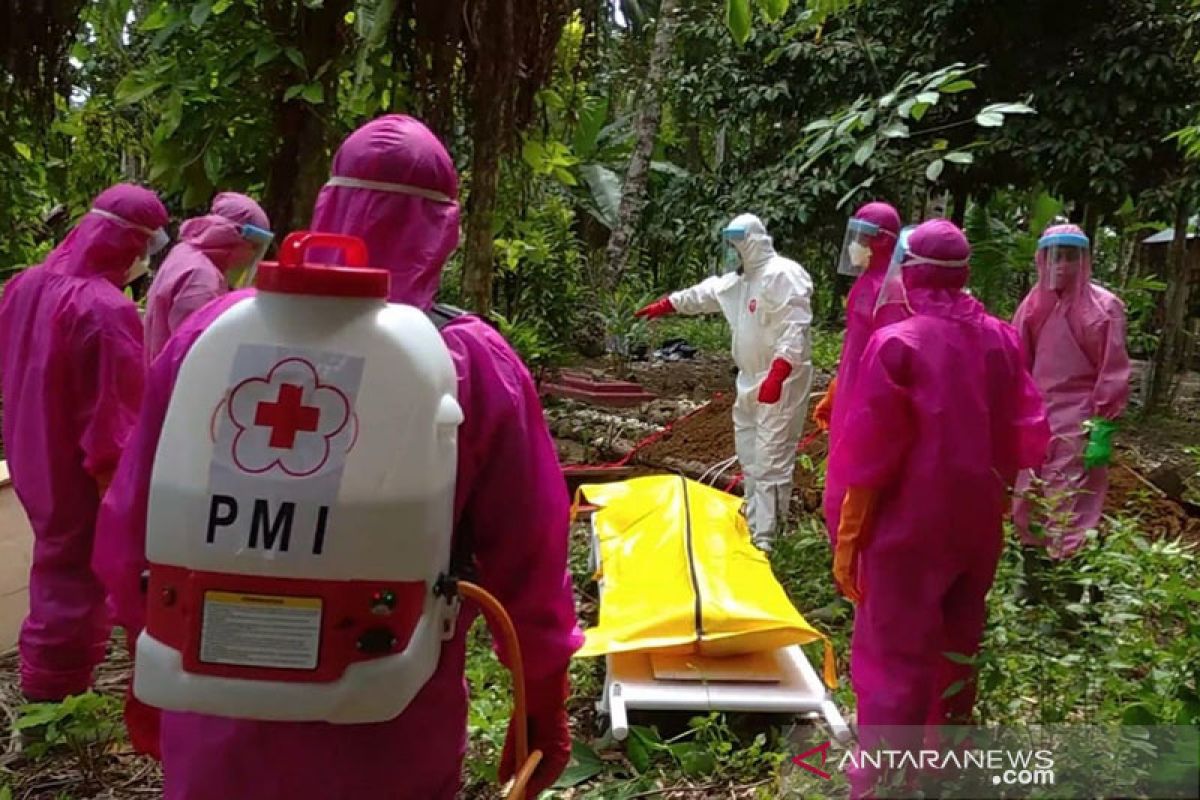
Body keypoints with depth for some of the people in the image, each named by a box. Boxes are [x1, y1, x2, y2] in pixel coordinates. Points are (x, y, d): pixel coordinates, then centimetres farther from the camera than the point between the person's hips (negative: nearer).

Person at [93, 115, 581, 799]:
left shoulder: (216, 329, -9)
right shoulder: (477, 361, -16)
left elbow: (134, 525, 0)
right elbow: (529, 564, -11)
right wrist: (544, 711, 5)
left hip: (220, 720, 2)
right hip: (392, 741, -1)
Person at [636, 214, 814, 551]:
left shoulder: (782, 275, -18)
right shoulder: (742, 277, 15)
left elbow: (795, 329, -26)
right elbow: (707, 292, 30)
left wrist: (776, 375, -34)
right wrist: (667, 304, 33)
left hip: (781, 381, -11)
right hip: (753, 379, 11)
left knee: (770, 459, -10)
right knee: (749, 454, 17)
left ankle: (764, 538, -7)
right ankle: (754, 521, 29)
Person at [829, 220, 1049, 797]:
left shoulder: (897, 343, -17)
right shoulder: (1002, 340, -1)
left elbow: (871, 456, -17)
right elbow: (1028, 438, 4)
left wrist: (847, 538, -9)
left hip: (911, 529, -6)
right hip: (979, 524, 6)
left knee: (893, 657, 3)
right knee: (957, 647, 21)